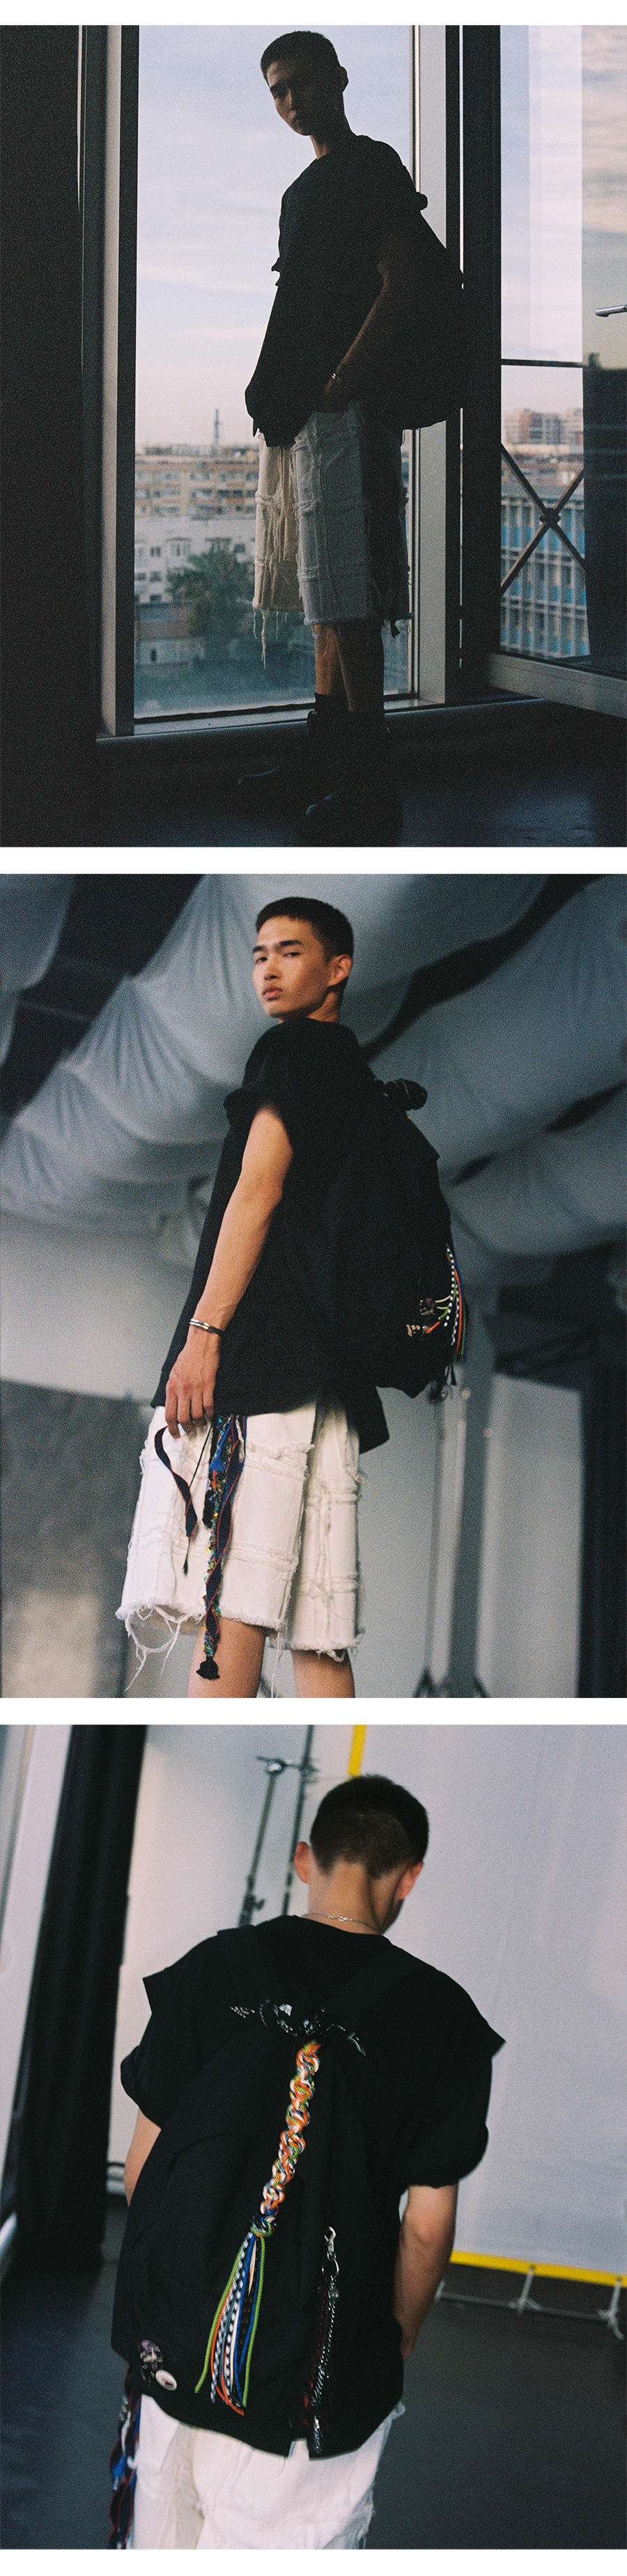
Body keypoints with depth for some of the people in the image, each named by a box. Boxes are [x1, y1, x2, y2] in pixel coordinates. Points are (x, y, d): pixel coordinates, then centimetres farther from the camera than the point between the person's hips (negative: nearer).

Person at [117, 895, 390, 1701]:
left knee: (225, 1598, -18)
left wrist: (203, 1333, -15)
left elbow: (258, 1191, -10)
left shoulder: (293, 1050, 1)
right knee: (317, 1632, 3)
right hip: (332, 1371, 9)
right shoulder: (360, 1076, 27)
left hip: (258, 1357, -9)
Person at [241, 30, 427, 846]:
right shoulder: (306, 189, 23)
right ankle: (324, 763, 16)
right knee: (326, 598, 11)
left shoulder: (373, 168, -4)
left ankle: (370, 788, -11)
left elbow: (399, 290, -14)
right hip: (298, 418, 9)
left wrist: (337, 385, -18)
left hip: (344, 413, -9)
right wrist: (278, 397, 12)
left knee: (346, 600, -12)